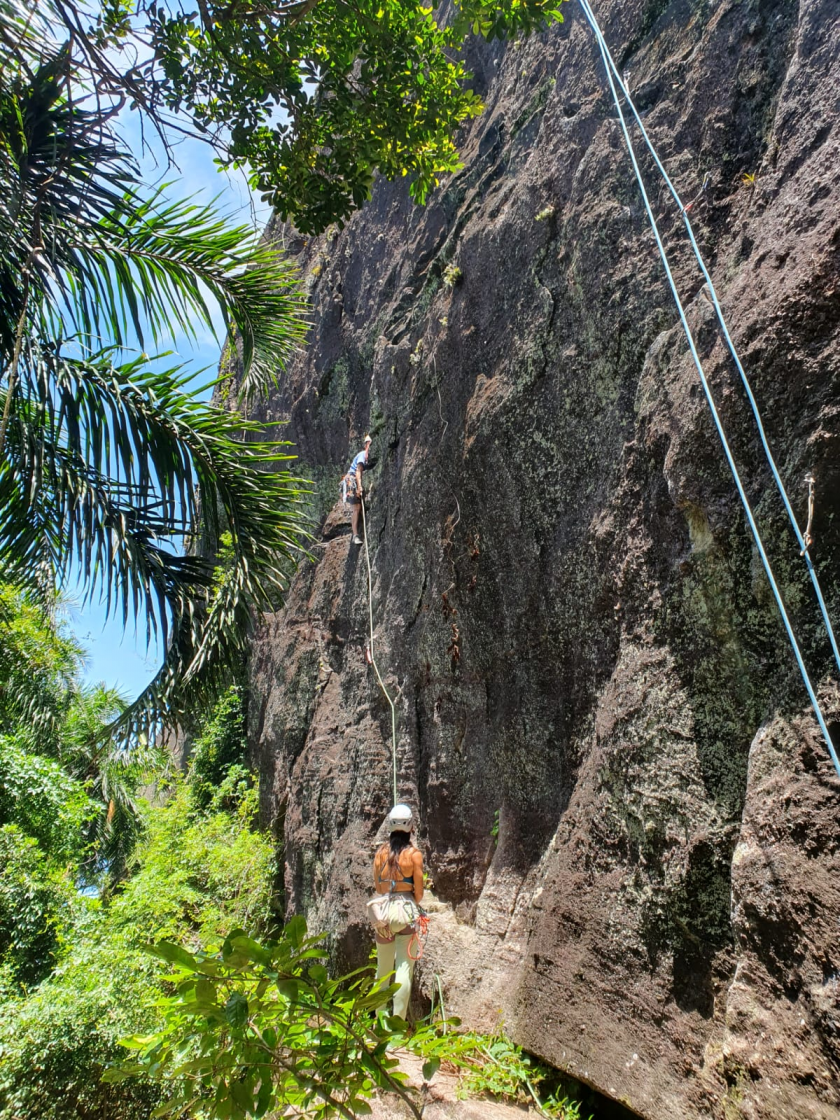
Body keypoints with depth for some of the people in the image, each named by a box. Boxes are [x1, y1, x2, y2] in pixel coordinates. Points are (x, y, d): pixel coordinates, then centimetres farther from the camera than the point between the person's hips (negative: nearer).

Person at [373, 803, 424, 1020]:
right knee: (404, 968, 1)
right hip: (406, 911, -3)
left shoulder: (381, 852, 1)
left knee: (382, 968, 16)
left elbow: (377, 885, 9)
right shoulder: (414, 854, -7)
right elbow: (418, 891, -3)